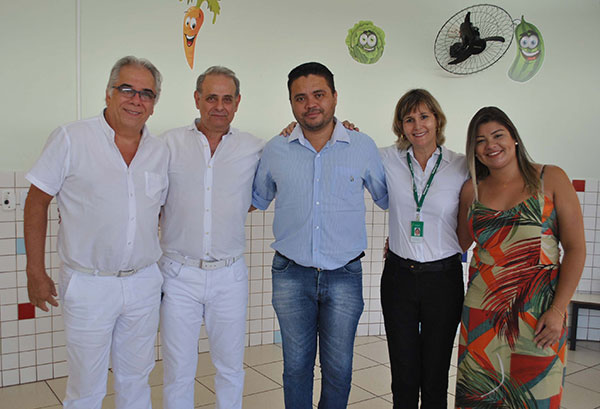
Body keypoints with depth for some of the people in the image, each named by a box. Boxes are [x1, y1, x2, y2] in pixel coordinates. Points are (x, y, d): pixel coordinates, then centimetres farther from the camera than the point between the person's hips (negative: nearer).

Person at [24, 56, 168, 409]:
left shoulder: (161, 151, 5)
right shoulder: (71, 139, -7)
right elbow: (37, 202, -3)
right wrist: (36, 271, -5)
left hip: (144, 283, 4)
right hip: (88, 286, -3)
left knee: (136, 381, 17)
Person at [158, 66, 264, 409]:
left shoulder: (254, 149, 3)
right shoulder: (170, 143, 1)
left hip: (229, 277, 1)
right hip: (178, 275, 0)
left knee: (231, 367, 14)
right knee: (178, 371, 10)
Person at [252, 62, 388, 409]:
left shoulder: (364, 147, -1)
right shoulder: (275, 151, 1)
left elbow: (388, 198, 13)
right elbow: (257, 199, 18)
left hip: (344, 276, 0)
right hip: (291, 275, 1)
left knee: (339, 367, 10)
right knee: (296, 365, 11)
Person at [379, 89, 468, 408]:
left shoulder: (461, 167, -3)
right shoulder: (388, 160, -1)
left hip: (443, 277, -1)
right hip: (398, 275, 1)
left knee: (435, 379, 10)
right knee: (403, 376, 11)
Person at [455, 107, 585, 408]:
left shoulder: (551, 179, 1)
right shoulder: (472, 190, 9)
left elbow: (575, 249, -2)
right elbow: (460, 243, 19)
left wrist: (558, 310, -9)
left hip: (539, 312, -2)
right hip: (482, 312, 2)